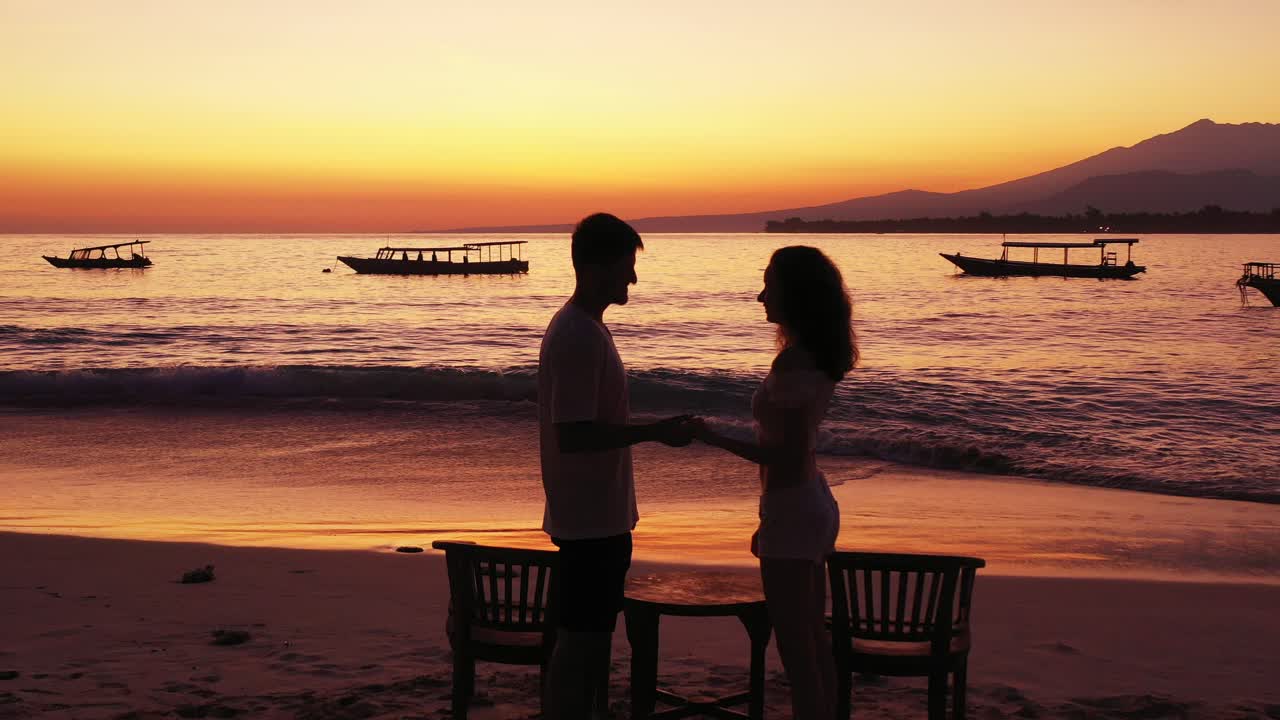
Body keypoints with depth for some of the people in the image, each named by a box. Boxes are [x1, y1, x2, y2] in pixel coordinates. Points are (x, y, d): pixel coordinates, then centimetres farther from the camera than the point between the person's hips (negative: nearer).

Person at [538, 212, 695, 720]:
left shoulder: (587, 327, 12)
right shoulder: (575, 337, -20)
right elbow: (572, 435, -25)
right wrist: (654, 432, -21)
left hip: (602, 514, 10)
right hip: (589, 518, -10)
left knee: (594, 631, 16)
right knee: (580, 637, -2)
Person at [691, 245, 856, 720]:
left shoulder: (792, 362, -21)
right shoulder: (818, 356, 9)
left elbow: (788, 458, -23)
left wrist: (716, 440, -16)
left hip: (793, 510, -10)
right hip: (816, 503, 10)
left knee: (797, 653, -1)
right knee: (814, 642, 18)